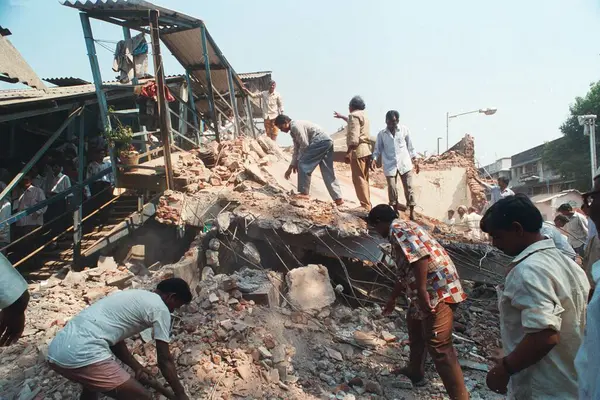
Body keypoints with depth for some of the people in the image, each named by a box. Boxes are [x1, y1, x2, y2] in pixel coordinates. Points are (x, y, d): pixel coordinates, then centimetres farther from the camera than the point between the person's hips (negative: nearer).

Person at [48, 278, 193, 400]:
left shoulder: (132, 296, 26)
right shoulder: (160, 308, 0)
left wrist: (136, 367, 37)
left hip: (56, 351, 10)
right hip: (82, 355, -10)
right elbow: (165, 360, 4)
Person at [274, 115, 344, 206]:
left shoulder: (295, 126, -8)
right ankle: (338, 198, 9)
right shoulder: (293, 131, 23)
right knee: (328, 171, 9)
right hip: (327, 142, 10)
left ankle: (304, 194, -2)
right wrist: (291, 166, 27)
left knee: (304, 164, -6)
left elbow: (304, 144, -12)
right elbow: (296, 149, 28)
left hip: (320, 141, -10)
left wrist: (297, 162, -1)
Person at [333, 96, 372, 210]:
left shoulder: (354, 115, -7)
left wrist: (348, 153, -18)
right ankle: (367, 205, 15)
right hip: (366, 150, 10)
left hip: (358, 150, -10)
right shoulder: (363, 115, 22)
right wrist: (342, 117, 59)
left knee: (358, 179, -10)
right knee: (364, 179, 13)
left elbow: (354, 137, -19)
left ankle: (365, 206, -13)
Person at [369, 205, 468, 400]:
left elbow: (420, 256, -26)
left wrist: (421, 291, -24)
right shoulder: (402, 230, 21)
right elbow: (405, 272, 30)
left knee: (438, 347, -10)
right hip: (429, 289, 11)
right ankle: (415, 372, 43)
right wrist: (392, 298, 38)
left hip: (438, 290, -11)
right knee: (414, 322, 28)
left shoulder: (398, 229, -11)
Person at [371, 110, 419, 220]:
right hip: (390, 165, 0)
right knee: (392, 189, -2)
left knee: (409, 188, 1)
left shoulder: (404, 130, 3)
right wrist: (374, 159, -12)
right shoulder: (381, 134, 3)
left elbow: (410, 146, 9)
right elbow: (378, 149, 6)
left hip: (405, 164, 0)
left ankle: (412, 211, 10)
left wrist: (414, 160, 6)